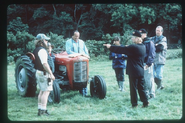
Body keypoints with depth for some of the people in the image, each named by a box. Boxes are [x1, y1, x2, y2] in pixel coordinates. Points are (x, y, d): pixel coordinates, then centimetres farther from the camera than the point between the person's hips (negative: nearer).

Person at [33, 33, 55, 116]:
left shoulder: (36, 50, 13)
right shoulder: (42, 50, -18)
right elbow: (45, 64, -26)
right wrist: (51, 74, -25)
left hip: (38, 72, 10)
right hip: (44, 73, -10)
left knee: (42, 91, 15)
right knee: (46, 91, -7)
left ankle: (40, 109, 19)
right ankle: (43, 110, -8)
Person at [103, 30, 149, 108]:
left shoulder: (133, 47, -18)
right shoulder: (143, 47, 8)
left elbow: (121, 49, -15)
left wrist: (110, 47, -7)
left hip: (133, 71, -8)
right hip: (141, 71, 8)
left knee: (133, 88, 2)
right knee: (141, 88, 13)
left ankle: (134, 104, 8)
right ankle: (145, 102, 13)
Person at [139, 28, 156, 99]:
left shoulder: (149, 42, -6)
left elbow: (152, 54, -11)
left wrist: (148, 63, -18)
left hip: (147, 64, -7)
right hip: (141, 64, 7)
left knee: (149, 79, -4)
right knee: (143, 80, 10)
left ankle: (151, 94, 5)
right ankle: (146, 93, 20)